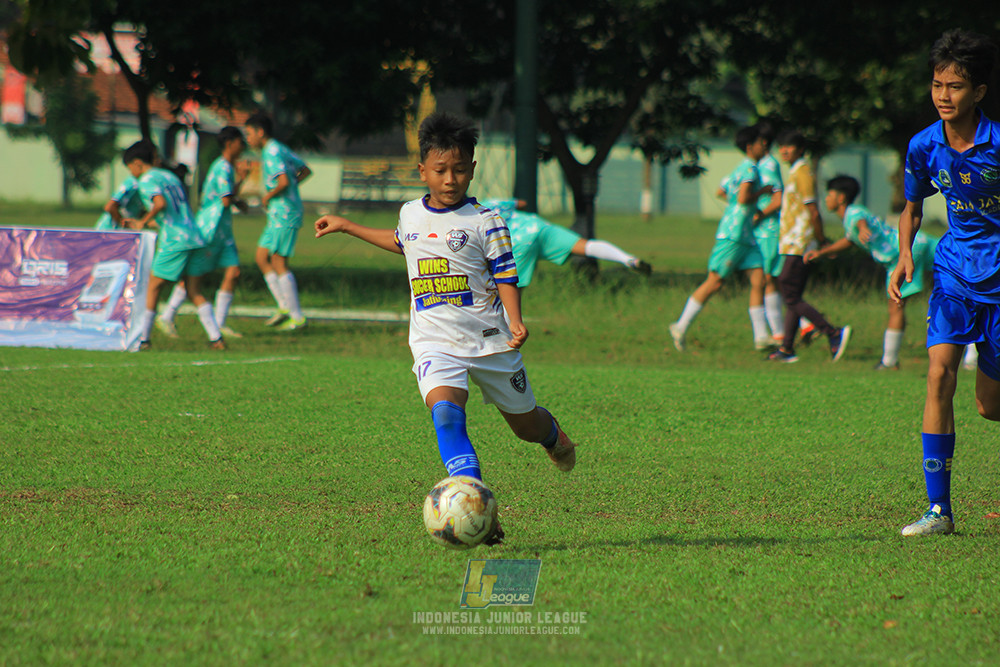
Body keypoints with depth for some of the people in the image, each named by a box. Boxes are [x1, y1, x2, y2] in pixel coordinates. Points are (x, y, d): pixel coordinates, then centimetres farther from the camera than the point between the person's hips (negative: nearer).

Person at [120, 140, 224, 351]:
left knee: (153, 287, 6)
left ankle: (143, 338, 9)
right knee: (195, 293, 8)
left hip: (174, 242, -7)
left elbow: (160, 203, -23)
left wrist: (143, 223, -7)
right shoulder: (170, 176, 22)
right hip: (194, 238, 7)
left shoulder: (146, 181, -4)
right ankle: (216, 338, -3)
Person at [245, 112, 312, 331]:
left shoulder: (272, 153, -15)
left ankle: (297, 317, -2)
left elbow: (284, 182, -28)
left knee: (279, 263, -6)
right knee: (261, 257, 12)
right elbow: (305, 170, 24)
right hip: (279, 215, 10)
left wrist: (269, 196, -12)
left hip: (284, 214, -10)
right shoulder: (281, 149, 15)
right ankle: (285, 307, 12)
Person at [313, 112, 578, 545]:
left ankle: (553, 437, 52)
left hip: (489, 339, -2)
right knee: (445, 411, -27)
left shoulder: (484, 221, -4)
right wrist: (346, 227, 37)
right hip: (435, 342, 2)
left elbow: (505, 274, -5)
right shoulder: (411, 214, 9)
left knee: (524, 423, 11)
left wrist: (516, 321, -21)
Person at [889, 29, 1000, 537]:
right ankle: (938, 509, -14)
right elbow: (912, 206, 15)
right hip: (954, 270, 3)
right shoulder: (923, 147, -4)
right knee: (940, 371, -17)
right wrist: (905, 255, 0)